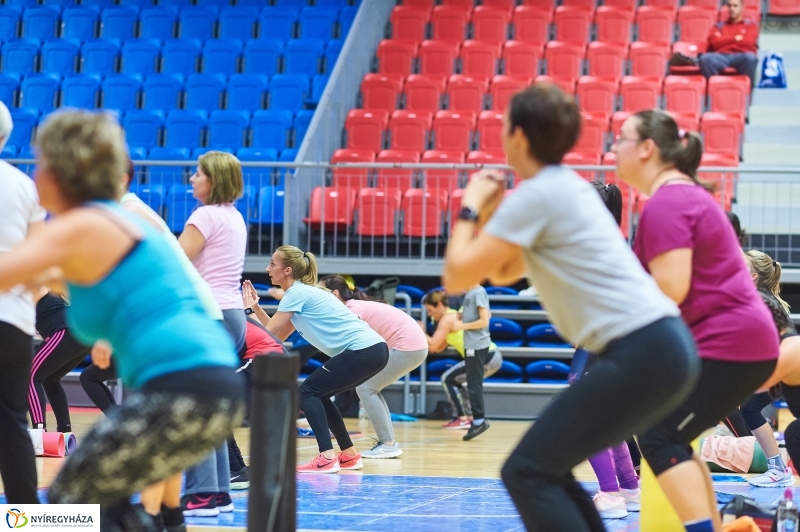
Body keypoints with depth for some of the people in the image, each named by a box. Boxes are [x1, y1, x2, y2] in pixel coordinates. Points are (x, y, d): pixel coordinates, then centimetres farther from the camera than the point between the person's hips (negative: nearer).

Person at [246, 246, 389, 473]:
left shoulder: (296, 293, -8)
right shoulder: (304, 292, 20)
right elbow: (279, 335, 21)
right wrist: (255, 306, 15)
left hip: (363, 350, -9)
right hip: (372, 350, 9)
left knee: (308, 392, -5)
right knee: (318, 395, 18)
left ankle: (327, 458, -16)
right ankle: (350, 456, 21)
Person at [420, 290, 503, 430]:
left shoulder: (447, 319, -7)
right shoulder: (455, 315, 21)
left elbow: (433, 346, -14)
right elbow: (438, 348, 20)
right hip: (492, 356, 10)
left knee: (448, 379, -1)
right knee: (455, 380, 22)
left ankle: (462, 418, -6)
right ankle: (470, 417, 20)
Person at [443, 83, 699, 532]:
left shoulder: (535, 196, -9)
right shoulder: (565, 186, 19)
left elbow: (458, 278, -8)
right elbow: (502, 274, 30)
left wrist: (471, 208, 5)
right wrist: (490, 214, 18)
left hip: (642, 355, -10)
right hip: (665, 348, 10)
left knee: (527, 472, -7)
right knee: (547, 469, 17)